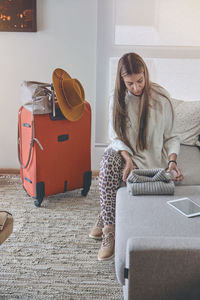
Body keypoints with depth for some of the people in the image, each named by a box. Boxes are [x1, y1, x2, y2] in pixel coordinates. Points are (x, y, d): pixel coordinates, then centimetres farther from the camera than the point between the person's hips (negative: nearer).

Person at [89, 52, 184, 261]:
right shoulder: (118, 99, -1)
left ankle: (104, 219, -3)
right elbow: (115, 137, -2)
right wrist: (127, 157, -21)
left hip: (151, 158, -2)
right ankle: (109, 230, -31)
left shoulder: (161, 98, -7)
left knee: (108, 174, -30)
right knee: (109, 158, -34)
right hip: (124, 153, 3)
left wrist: (172, 162, -19)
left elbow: (170, 137, -2)